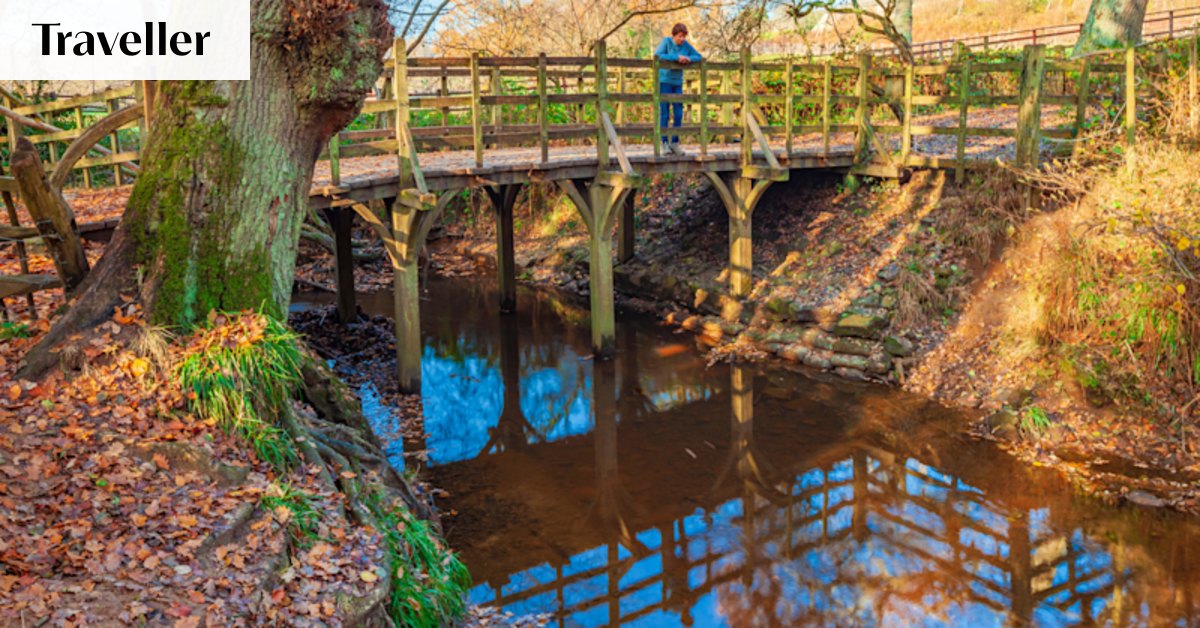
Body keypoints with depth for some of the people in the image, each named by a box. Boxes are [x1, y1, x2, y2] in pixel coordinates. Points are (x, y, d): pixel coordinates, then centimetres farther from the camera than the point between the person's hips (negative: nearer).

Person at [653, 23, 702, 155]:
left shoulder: (686, 44, 1)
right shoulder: (666, 41, -9)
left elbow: (698, 57, 6)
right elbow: (657, 55, -23)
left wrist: (689, 59, -17)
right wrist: (677, 57, -26)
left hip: (678, 82, 4)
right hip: (664, 81, -4)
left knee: (678, 114, 1)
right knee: (664, 113, -4)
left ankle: (675, 143, 10)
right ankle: (664, 143, 1)